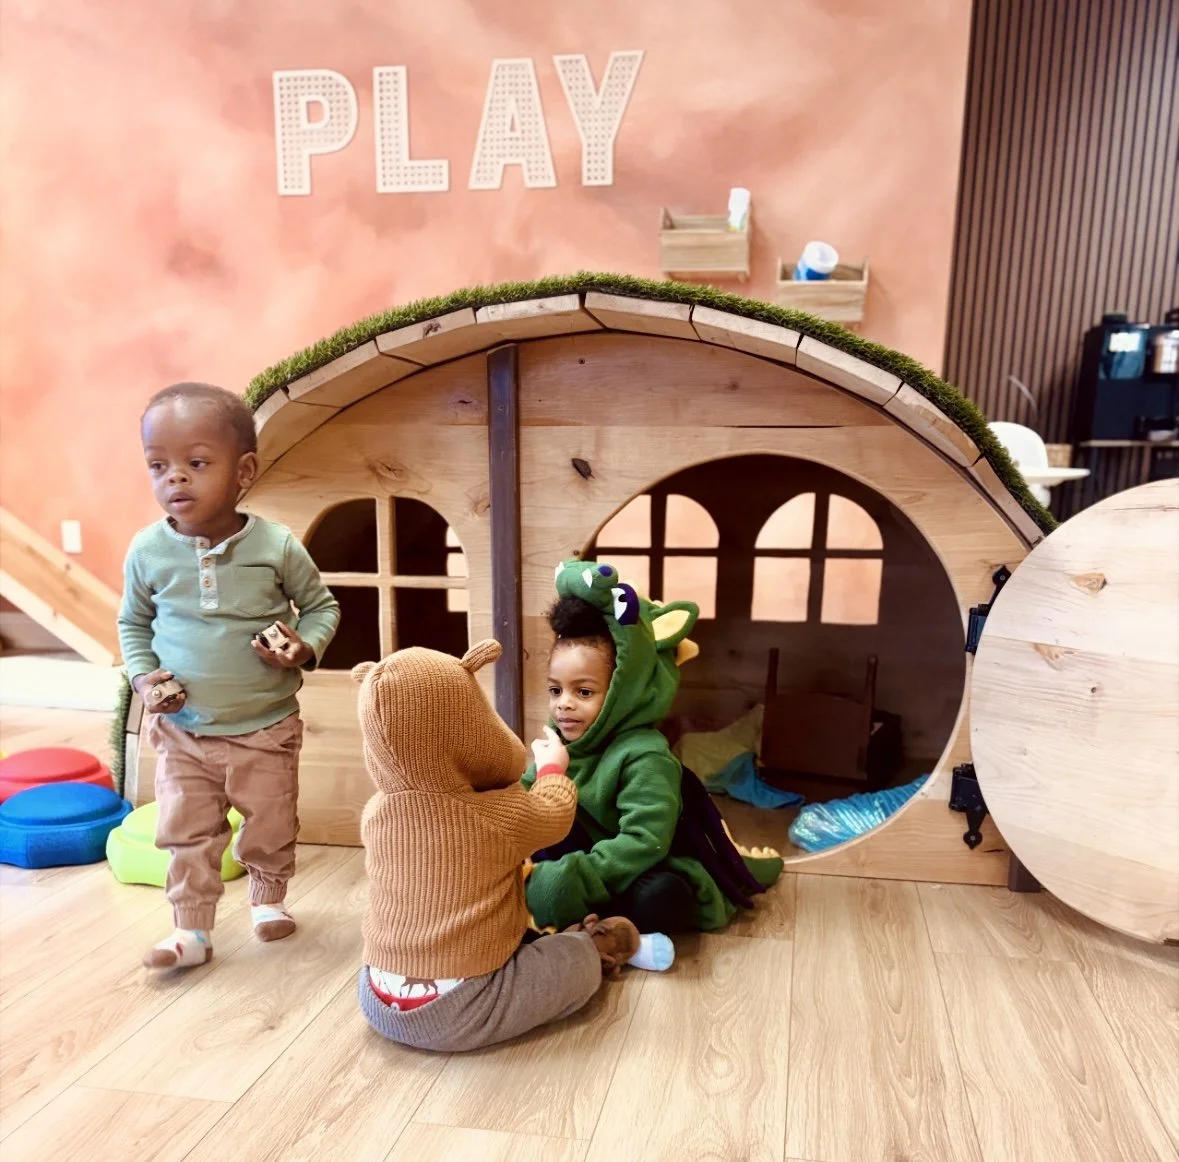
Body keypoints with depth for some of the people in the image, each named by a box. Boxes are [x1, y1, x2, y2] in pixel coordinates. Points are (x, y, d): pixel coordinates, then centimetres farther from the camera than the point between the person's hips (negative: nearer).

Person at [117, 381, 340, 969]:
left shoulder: (277, 547, -17)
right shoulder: (147, 551, -10)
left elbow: (321, 605, -1)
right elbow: (133, 623, 7)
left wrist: (304, 648, -20)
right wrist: (143, 676, -8)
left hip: (266, 727, -1)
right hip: (182, 730, 1)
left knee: (271, 827, 16)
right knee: (186, 834, 10)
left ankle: (268, 897, 43)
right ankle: (191, 931, 27)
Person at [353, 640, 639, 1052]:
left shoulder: (376, 812, -5)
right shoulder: (504, 814, -19)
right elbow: (553, 815, 4)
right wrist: (552, 769, 24)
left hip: (378, 1003, 6)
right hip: (459, 1011, -6)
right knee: (583, 956, 7)